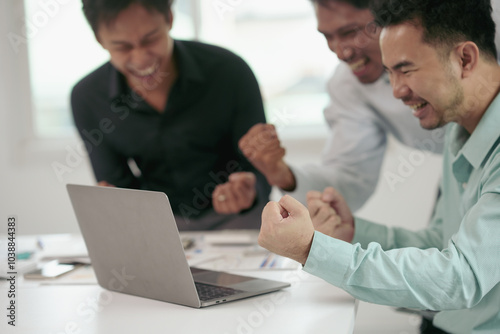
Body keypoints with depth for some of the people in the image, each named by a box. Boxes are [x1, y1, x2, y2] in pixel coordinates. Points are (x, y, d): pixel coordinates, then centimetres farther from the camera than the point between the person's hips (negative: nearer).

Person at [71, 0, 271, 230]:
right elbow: (120, 186, 1)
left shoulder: (230, 71, -15)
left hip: (231, 219, 0)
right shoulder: (86, 98, -9)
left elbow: (258, 165, -10)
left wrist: (248, 192, -33)